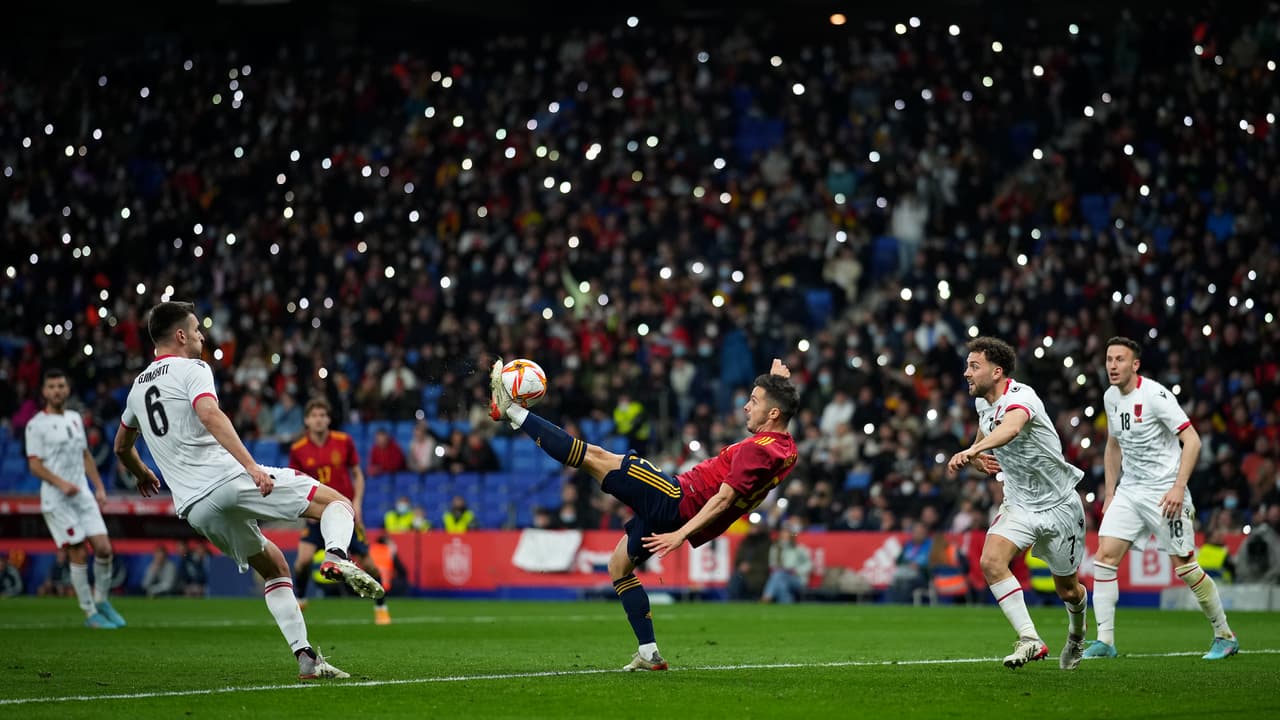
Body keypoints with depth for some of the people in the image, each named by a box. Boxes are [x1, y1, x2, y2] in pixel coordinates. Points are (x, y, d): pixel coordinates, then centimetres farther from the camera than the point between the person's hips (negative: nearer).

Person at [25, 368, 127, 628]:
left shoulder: (75, 418, 14)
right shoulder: (37, 425, -6)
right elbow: (34, 464, -10)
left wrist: (99, 487, 15)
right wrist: (61, 483, -22)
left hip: (83, 495, 6)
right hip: (57, 500, -6)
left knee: (104, 548, -4)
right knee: (79, 555, -6)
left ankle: (101, 601, 16)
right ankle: (90, 614, 2)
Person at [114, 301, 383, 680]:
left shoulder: (138, 387, 22)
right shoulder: (192, 369, -1)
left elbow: (121, 446, 37)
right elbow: (210, 415, -21)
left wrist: (142, 475, 58)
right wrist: (252, 467, -29)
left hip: (194, 507, 7)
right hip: (229, 479, -7)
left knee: (274, 566, 22)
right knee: (338, 503, 1)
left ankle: (306, 657, 9)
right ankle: (337, 556, -32)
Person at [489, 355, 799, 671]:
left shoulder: (758, 450, -20)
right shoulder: (785, 448, 7)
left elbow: (724, 498, -26)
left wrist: (681, 533, -28)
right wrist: (778, 383, 36)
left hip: (678, 500, -10)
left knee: (596, 457, -9)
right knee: (618, 565, 21)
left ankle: (512, 411, -6)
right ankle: (649, 654, 17)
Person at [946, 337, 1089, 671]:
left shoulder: (1020, 397, -24)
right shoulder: (983, 403, 1)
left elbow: (1011, 429, -48)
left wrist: (971, 451, -65)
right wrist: (978, 460, -2)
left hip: (1058, 505, -6)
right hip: (1018, 503, 6)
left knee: (1068, 591, 9)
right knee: (991, 561, -23)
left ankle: (1077, 632, 43)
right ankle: (1030, 639, -21)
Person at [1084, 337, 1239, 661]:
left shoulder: (1155, 395, -16)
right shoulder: (1111, 397, 7)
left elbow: (1192, 440, -19)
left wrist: (1178, 487, -25)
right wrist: (1110, 493, 17)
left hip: (1165, 491, -7)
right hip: (1129, 489, 7)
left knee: (1185, 567, -4)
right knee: (1105, 556, -7)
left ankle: (1225, 636, 12)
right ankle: (1105, 640, -5)